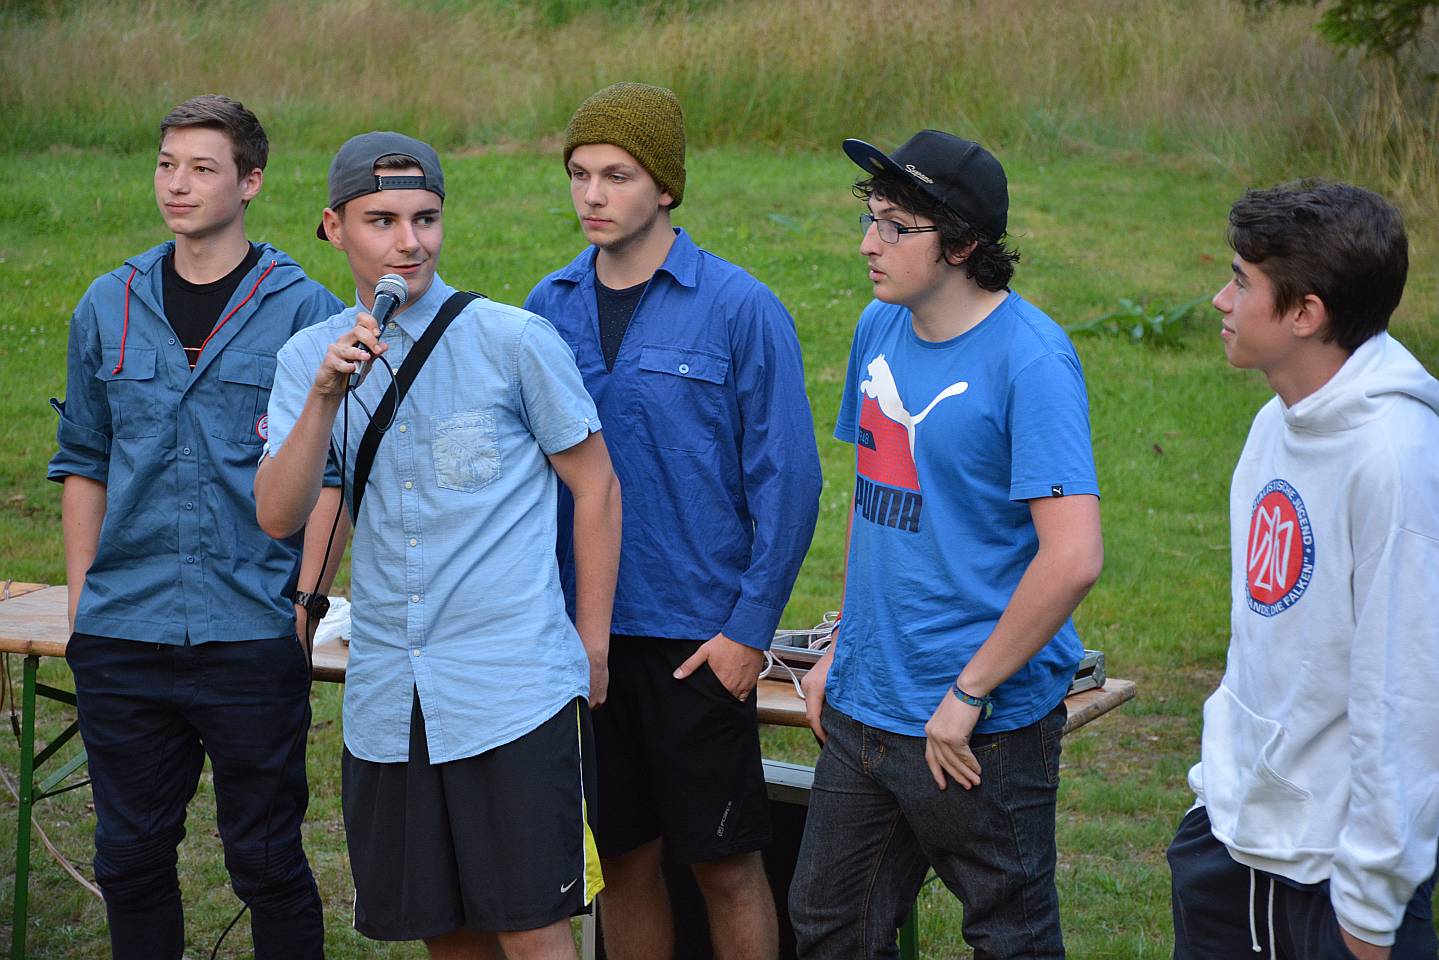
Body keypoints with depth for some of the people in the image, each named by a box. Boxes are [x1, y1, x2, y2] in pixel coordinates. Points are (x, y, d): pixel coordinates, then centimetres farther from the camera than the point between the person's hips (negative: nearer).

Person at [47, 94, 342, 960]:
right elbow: (84, 460, 15)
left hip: (251, 637, -4)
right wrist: (82, 596, 9)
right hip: (121, 633, 4)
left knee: (266, 857, 4)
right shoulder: (110, 307, 9)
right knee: (130, 854, 11)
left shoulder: (304, 311, -2)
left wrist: (305, 608, -8)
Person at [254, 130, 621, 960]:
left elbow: (596, 488, 2)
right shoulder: (311, 358, 6)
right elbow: (279, 515, -4)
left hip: (516, 694, -4)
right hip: (387, 699, 4)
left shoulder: (513, 341, -4)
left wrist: (593, 648, 2)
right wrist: (326, 397, -18)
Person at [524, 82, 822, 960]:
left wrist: (751, 630, -11)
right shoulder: (549, 308, 5)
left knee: (725, 862, 4)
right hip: (579, 630, 4)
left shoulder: (739, 309, -8)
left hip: (699, 641, -4)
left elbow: (788, 481, -8)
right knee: (622, 858, 13)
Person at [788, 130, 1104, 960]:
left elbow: (1074, 558, -24)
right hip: (862, 709, 7)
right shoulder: (880, 329, 6)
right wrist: (843, 647, 13)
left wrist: (971, 693, -19)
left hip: (982, 732, -7)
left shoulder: (1029, 357, -18)